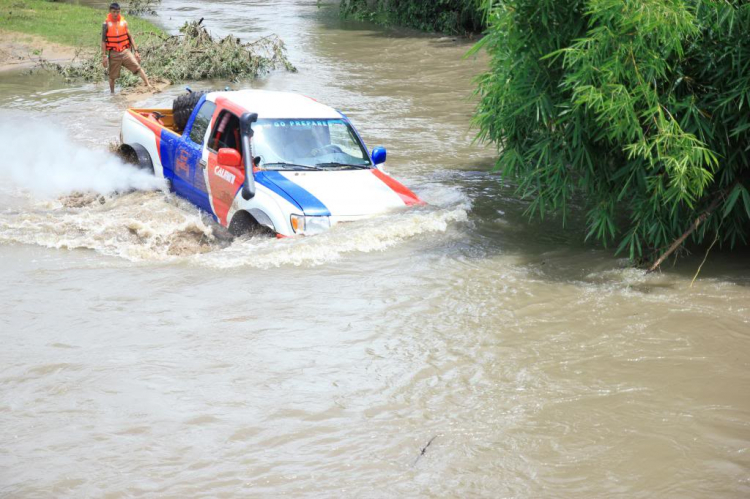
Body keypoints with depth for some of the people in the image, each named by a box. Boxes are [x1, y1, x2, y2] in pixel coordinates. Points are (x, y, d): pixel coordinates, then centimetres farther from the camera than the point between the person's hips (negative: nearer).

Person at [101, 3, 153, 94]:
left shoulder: (124, 22, 4)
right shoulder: (106, 24, -4)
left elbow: (130, 37, 9)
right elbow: (103, 41, -2)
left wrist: (136, 51, 4)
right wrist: (104, 56, -8)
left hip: (125, 51, 1)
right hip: (113, 53, -1)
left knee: (137, 67, -16)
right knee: (112, 76, 8)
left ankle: (148, 85, -20)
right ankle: (112, 92, 26)